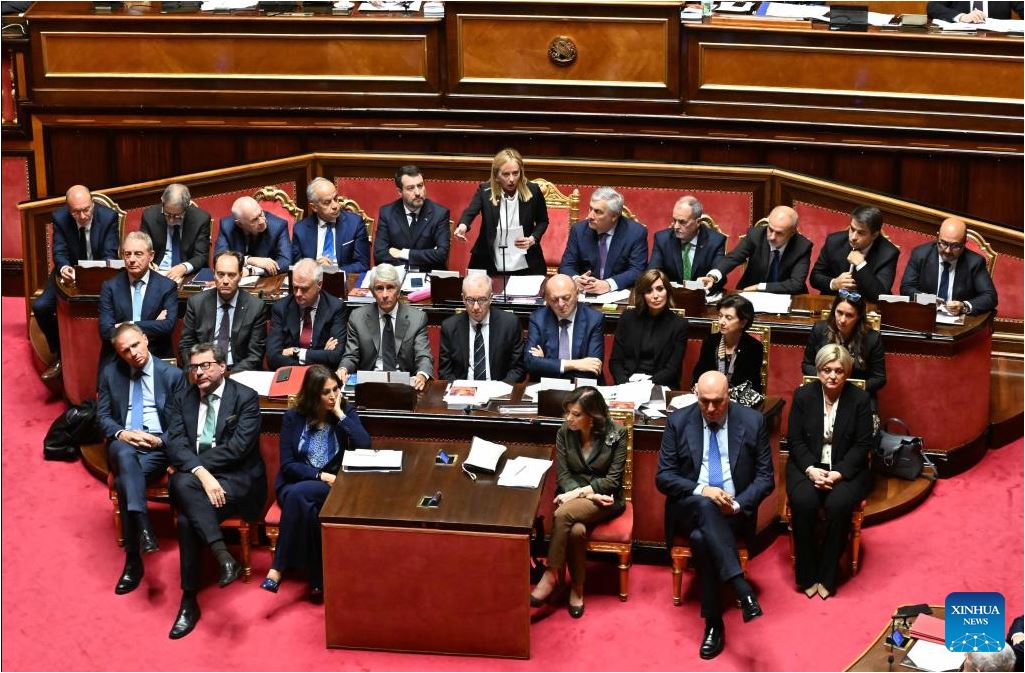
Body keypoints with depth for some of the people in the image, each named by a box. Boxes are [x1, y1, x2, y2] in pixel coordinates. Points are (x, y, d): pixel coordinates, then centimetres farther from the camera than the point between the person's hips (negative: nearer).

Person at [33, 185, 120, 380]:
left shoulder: (108, 217, -16)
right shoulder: (60, 217, -12)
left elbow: (110, 255, -16)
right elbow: (60, 253, -11)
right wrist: (63, 268, -36)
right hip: (70, 273, 2)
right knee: (40, 307, -17)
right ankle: (60, 355, 6)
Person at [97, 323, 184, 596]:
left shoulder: (172, 375, 4)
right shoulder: (110, 373, 12)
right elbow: (103, 416, 11)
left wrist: (160, 441, -14)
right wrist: (121, 433, -10)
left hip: (159, 446, -1)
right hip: (123, 441, 1)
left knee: (124, 481, -33)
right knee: (126, 455, -39)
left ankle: (133, 561, -34)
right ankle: (143, 529, -52)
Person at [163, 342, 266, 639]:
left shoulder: (246, 398, -2)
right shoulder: (182, 399, 11)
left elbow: (238, 447, -12)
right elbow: (175, 443, -3)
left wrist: (195, 463, -12)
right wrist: (200, 473, -21)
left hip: (236, 479, -4)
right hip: (193, 477, 4)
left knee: (187, 519, -30)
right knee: (182, 483, -34)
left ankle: (190, 601, -23)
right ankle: (223, 556, -37)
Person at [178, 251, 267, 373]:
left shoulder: (256, 307, 1)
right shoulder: (196, 302, 6)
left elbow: (255, 354, 0)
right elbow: (186, 345, 9)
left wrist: (231, 376, -14)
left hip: (238, 373, 0)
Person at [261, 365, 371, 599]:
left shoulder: (346, 412, 2)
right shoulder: (293, 417, 2)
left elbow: (365, 448, -15)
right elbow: (287, 465, -2)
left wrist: (340, 414, -14)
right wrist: (320, 475, -15)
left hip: (332, 487, -1)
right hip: (296, 484, 1)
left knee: (299, 494, -34)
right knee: (304, 505, -35)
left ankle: (278, 568, -29)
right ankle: (317, 579, -31)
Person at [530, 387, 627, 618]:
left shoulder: (616, 434, -9)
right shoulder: (564, 433, -1)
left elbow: (612, 480, -10)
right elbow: (562, 475, -1)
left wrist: (580, 492, -20)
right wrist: (589, 494, -16)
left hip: (605, 499, -3)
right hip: (572, 496, 3)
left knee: (564, 514, -33)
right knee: (576, 530, -33)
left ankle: (551, 576, -21)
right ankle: (576, 589, -18)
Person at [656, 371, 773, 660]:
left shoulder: (753, 421, 0)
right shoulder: (678, 421, 1)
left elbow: (765, 477, 3)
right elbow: (663, 477, 0)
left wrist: (738, 504, -15)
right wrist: (700, 490, -18)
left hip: (734, 510, 0)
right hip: (690, 508, 0)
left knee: (701, 537, -34)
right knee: (705, 506, -37)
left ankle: (714, 624, -28)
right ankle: (742, 589, -46)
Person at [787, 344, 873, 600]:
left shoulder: (860, 399, -3)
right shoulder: (803, 395, 1)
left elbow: (863, 444, -4)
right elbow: (795, 439, 0)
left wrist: (839, 473, -18)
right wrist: (811, 469, -17)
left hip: (846, 469, -1)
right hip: (808, 466, 1)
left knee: (838, 505, -32)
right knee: (804, 503, -30)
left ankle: (827, 576, -16)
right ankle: (807, 575, -14)